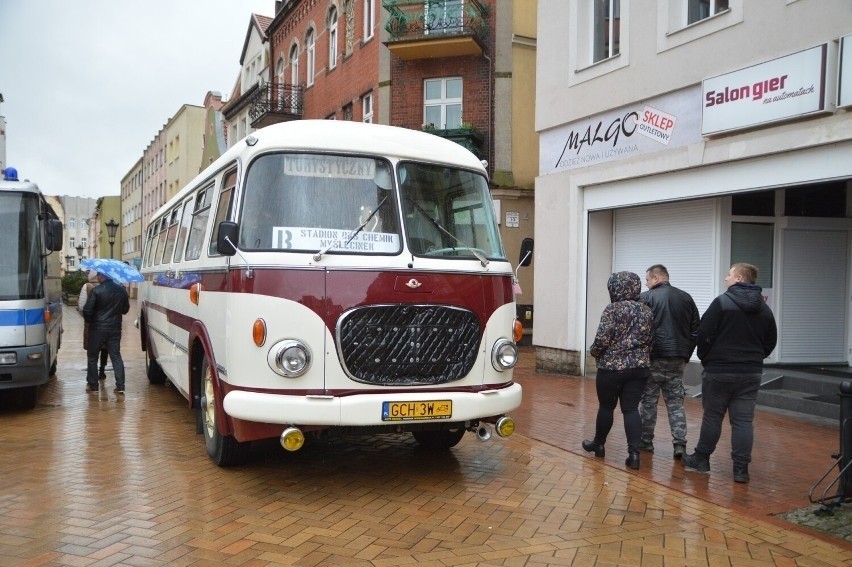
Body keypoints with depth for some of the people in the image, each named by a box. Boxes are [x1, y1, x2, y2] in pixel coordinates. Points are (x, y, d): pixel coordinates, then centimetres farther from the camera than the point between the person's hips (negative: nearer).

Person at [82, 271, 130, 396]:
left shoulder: (96, 290, -13)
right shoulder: (121, 290, 2)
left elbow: (87, 310, -13)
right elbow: (125, 309, 12)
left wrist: (89, 320, 5)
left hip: (97, 328, -4)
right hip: (115, 328, 4)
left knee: (92, 356, 12)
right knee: (116, 356, 7)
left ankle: (92, 385, 16)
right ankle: (120, 386, 0)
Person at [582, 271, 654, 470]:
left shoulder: (613, 310, -11)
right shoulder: (647, 311, 8)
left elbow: (602, 340, -16)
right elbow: (650, 341, 12)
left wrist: (593, 352, 3)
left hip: (612, 367, -5)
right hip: (640, 367, 5)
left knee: (606, 407, 11)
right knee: (631, 409, 5)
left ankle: (599, 444, 27)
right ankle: (634, 452, -4)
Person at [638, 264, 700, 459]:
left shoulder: (646, 298, -5)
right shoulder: (686, 298, 10)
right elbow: (696, 330, 10)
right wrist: (686, 354, 13)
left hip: (653, 357, -4)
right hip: (677, 359, 4)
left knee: (649, 401, 7)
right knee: (676, 403, 9)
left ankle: (645, 441, 14)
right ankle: (680, 444, 2)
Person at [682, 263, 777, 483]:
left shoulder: (722, 302, -10)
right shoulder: (765, 309, 8)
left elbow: (704, 334, -11)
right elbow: (770, 342, 13)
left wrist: (705, 358, 5)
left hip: (719, 370, -4)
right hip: (751, 373, 4)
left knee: (712, 416, 8)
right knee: (743, 420, 4)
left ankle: (701, 459, 20)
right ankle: (741, 468, 4)